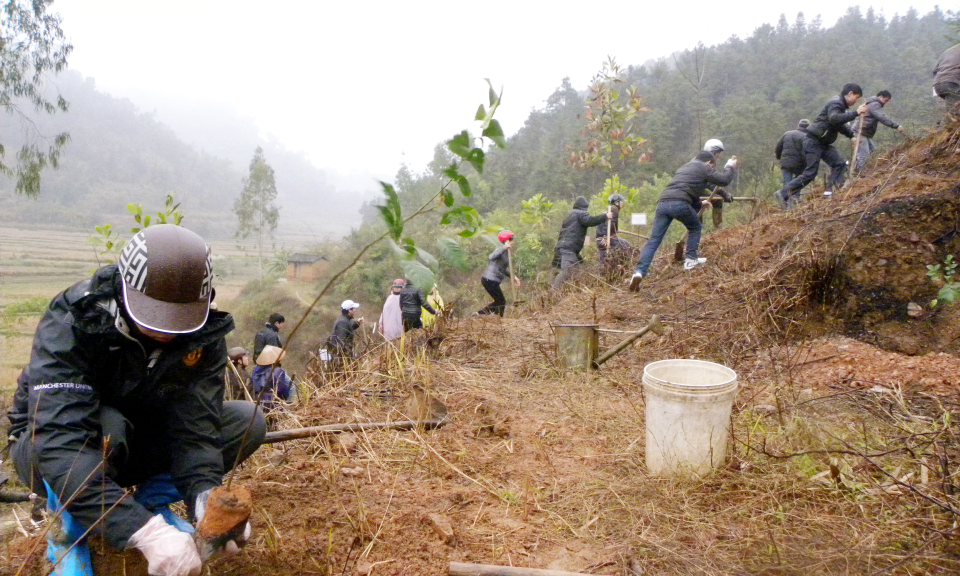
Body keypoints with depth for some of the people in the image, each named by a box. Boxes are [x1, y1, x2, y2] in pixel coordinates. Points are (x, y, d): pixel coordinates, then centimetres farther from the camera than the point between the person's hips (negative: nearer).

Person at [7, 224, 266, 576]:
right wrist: (145, 531, -54)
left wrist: (206, 496, -46)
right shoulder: (70, 323, -32)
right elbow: (61, 443, -43)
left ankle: (152, 501, 0)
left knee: (248, 421, -16)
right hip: (44, 448, -4)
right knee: (106, 427, -39)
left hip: (135, 446, 4)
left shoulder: (203, 330, -20)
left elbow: (194, 423, -26)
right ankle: (68, 527, -10)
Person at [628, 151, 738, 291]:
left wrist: (699, 203, 61)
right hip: (679, 203, -6)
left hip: (662, 202, 6)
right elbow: (724, 180, 16)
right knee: (695, 227, 24)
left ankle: (639, 272, -15)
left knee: (653, 240, -1)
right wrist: (730, 167, 35)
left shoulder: (685, 166, 38)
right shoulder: (704, 168, 15)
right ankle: (691, 260, 19)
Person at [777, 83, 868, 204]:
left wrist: (852, 135, 21)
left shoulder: (841, 105, 18)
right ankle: (784, 193, -5)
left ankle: (830, 191, -6)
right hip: (813, 141, -10)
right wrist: (855, 113, -33)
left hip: (823, 143, 10)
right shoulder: (835, 103, -13)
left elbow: (840, 125, 31)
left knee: (840, 164, -3)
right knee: (810, 173, -10)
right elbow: (834, 118, -34)